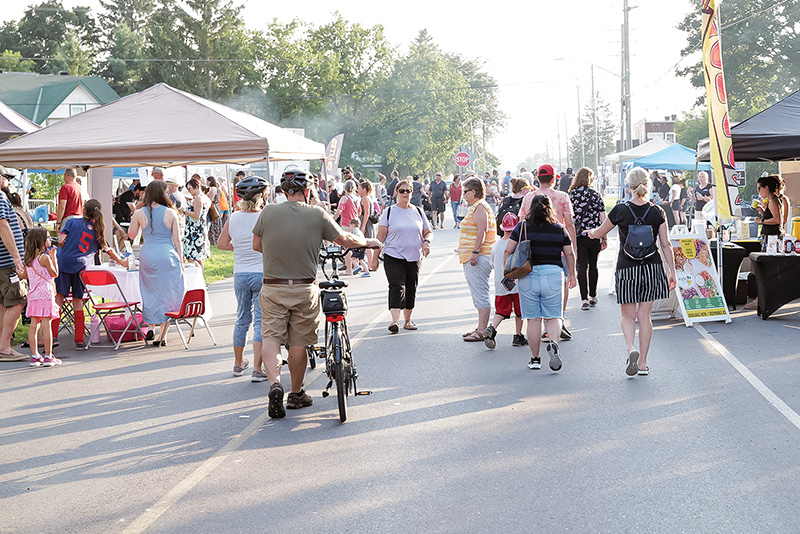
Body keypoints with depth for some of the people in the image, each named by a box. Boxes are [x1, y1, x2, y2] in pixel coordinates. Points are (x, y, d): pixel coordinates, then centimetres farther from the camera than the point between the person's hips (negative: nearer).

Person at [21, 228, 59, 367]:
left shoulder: (28, 259, 9)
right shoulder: (45, 257, -11)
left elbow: (24, 275, 20)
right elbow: (55, 273, -3)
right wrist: (53, 257, 3)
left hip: (33, 295, 7)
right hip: (45, 294, -7)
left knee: (34, 325, 7)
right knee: (46, 325, -4)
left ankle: (34, 356, 9)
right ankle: (48, 356, -1)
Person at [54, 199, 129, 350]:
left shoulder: (72, 222, 8)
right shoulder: (98, 231, 16)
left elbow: (61, 240, -2)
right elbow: (109, 250, 25)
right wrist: (122, 261, 41)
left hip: (65, 263, -2)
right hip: (81, 266, 2)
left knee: (59, 296, 1)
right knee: (78, 301, 7)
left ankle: (53, 335, -3)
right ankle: (80, 340, 6)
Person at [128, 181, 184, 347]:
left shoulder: (140, 213, -1)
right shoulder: (171, 213, -4)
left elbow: (131, 235, 13)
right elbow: (177, 239, -2)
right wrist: (181, 260, 6)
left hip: (147, 255, 2)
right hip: (167, 255, -2)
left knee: (150, 292, 19)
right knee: (166, 294, 5)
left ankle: (149, 327, 11)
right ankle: (162, 336, 5)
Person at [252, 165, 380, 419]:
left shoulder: (268, 212, -4)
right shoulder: (317, 214, -6)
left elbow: (256, 245, 8)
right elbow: (345, 240, 5)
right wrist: (369, 242, 24)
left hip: (272, 288, 0)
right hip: (305, 289, 0)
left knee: (270, 337, 6)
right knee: (298, 342, 11)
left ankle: (275, 383, -16)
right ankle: (296, 394, 24)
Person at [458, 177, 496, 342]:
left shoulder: (480, 207, -12)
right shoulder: (476, 207, 20)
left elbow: (482, 231, -21)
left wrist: (475, 253, -25)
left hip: (479, 258, -11)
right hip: (472, 259, 11)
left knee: (480, 295, -10)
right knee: (478, 295, 15)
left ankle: (482, 332, -10)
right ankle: (481, 328, 21)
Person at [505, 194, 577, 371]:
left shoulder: (522, 227, 0)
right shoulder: (560, 229, 4)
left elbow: (508, 252, -1)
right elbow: (569, 254, 10)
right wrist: (571, 275, 24)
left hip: (527, 275, 0)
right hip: (553, 274, 0)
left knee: (533, 318, 7)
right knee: (553, 316, 9)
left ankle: (535, 358, 11)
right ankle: (553, 343, -20)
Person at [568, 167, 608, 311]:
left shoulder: (571, 195, 0)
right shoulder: (595, 195, 0)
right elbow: (603, 218, 0)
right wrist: (604, 238, 7)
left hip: (578, 235, 0)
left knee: (582, 266, 0)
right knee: (593, 265, 15)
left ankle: (584, 300, -8)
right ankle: (593, 297, 25)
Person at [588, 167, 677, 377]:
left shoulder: (620, 210, -8)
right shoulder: (657, 212, -3)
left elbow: (599, 233, 7)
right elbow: (666, 245, 0)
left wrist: (591, 232, 30)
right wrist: (672, 272, 8)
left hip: (627, 269, -2)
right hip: (652, 268, 2)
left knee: (628, 315, 10)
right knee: (644, 315, 9)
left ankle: (631, 348, -17)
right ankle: (643, 363, 10)